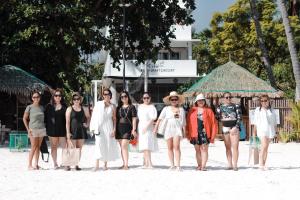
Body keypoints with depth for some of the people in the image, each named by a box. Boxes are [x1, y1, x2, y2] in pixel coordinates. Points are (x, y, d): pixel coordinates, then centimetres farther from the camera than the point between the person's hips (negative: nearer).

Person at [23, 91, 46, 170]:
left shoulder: (41, 107, 10)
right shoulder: (29, 107, -4)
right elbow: (24, 118, -1)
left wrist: (44, 126, 6)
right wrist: (28, 129, -7)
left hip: (41, 129, 5)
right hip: (33, 129, -5)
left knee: (38, 147, 6)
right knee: (33, 147, -7)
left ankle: (36, 164, 10)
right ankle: (30, 165, -2)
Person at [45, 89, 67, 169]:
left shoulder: (64, 106, 7)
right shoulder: (49, 106, 4)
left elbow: (66, 118, 7)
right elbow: (46, 118, 5)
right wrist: (47, 129, -1)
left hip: (62, 129, 0)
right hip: (52, 129, 0)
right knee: (54, 147, 6)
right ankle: (55, 163, 13)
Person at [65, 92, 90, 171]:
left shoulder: (84, 109, 9)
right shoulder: (69, 109, 0)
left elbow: (88, 117, 27)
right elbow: (67, 122, -4)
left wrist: (87, 124, 9)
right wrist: (68, 132, -11)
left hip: (81, 131, 4)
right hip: (72, 131, -4)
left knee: (79, 149, 6)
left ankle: (77, 165, 14)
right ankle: (67, 165, -2)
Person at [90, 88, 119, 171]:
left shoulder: (112, 106, 7)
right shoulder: (98, 104, 4)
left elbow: (114, 119, 8)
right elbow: (94, 116, 4)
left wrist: (114, 129, -1)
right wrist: (93, 128, -2)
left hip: (109, 128, 2)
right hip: (99, 127, -2)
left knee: (108, 145, 3)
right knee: (99, 145, -12)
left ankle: (105, 164, 12)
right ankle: (97, 164, -15)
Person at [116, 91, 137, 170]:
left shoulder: (131, 107, 2)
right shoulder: (118, 108, 14)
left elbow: (134, 119, -2)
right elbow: (116, 119, 17)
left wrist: (134, 129, -9)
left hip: (127, 128, -5)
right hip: (119, 128, 5)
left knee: (124, 145, -16)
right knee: (122, 147, 6)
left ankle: (126, 164, -18)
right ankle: (124, 164, 12)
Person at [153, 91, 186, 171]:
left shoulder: (181, 109, 11)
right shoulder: (166, 109, 8)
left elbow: (183, 122, 14)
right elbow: (160, 119, 2)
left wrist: (184, 131, 11)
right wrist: (156, 127, -6)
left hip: (177, 129, -1)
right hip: (168, 129, 1)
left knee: (176, 146, -14)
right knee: (170, 148, 4)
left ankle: (178, 165, -14)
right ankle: (172, 165, 11)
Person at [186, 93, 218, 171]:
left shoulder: (208, 111, 4)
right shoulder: (192, 111, 8)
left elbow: (213, 123, 1)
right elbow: (188, 122, 7)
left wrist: (212, 135, -5)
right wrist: (188, 134, 1)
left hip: (205, 133, -2)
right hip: (195, 133, 2)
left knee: (204, 149, -6)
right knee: (197, 150, 7)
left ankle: (203, 166, -8)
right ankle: (199, 165, 13)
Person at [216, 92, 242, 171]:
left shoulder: (236, 106, 5)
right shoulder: (220, 107, 10)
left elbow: (239, 118, 0)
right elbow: (217, 118, 11)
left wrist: (236, 127, -9)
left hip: (234, 128, -2)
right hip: (225, 128, 2)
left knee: (235, 147, -8)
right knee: (228, 147, 4)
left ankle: (235, 164, -8)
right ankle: (229, 164, 7)